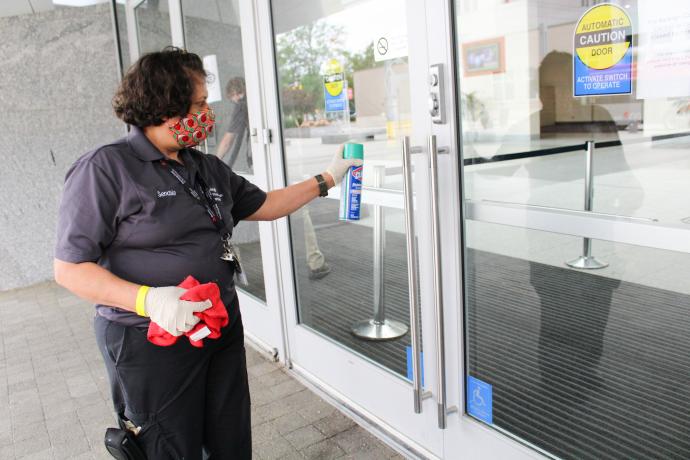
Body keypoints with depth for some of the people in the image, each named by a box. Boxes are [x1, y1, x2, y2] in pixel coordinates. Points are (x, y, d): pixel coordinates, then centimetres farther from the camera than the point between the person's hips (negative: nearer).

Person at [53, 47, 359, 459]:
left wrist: (327, 180, 18)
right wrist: (148, 300, -27)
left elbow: (264, 205, 20)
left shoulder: (208, 169, 10)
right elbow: (70, 268, -14)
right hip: (152, 341, -6)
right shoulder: (104, 170, -12)